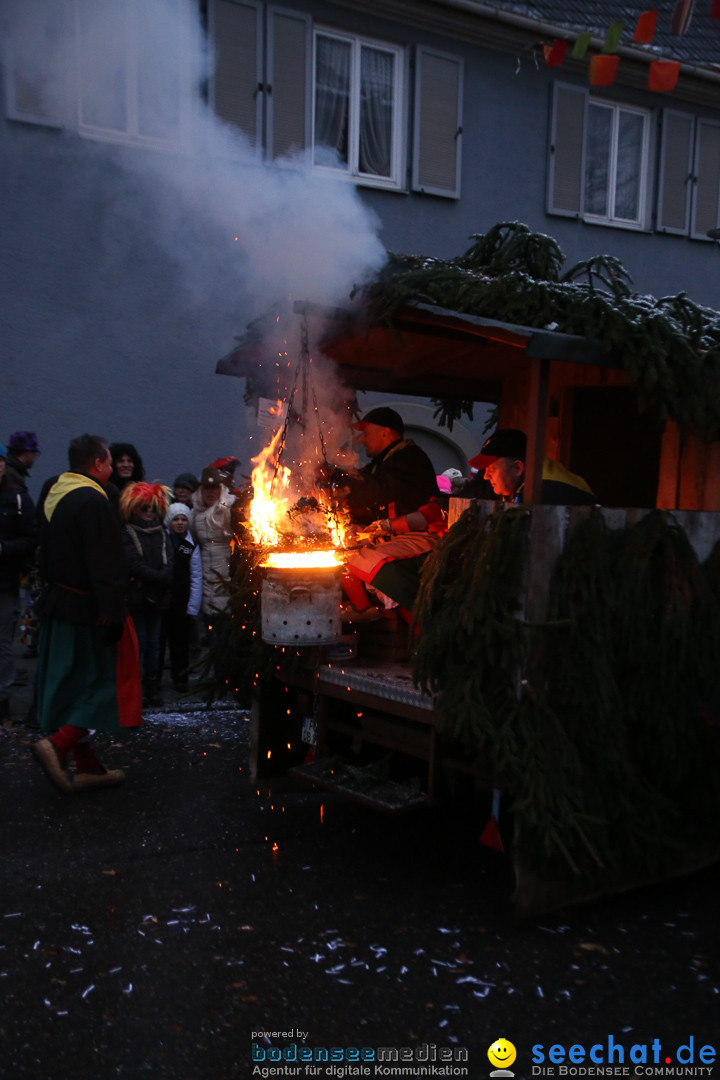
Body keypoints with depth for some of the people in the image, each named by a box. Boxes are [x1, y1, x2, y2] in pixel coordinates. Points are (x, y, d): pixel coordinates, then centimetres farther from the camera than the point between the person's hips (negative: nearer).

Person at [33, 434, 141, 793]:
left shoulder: (53, 496, 11)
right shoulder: (93, 501, -17)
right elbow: (104, 565, -22)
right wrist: (114, 613, -21)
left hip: (57, 603, 9)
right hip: (87, 608, -9)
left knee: (72, 685, 12)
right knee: (106, 682, 0)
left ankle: (86, 765, 19)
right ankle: (58, 744, -13)